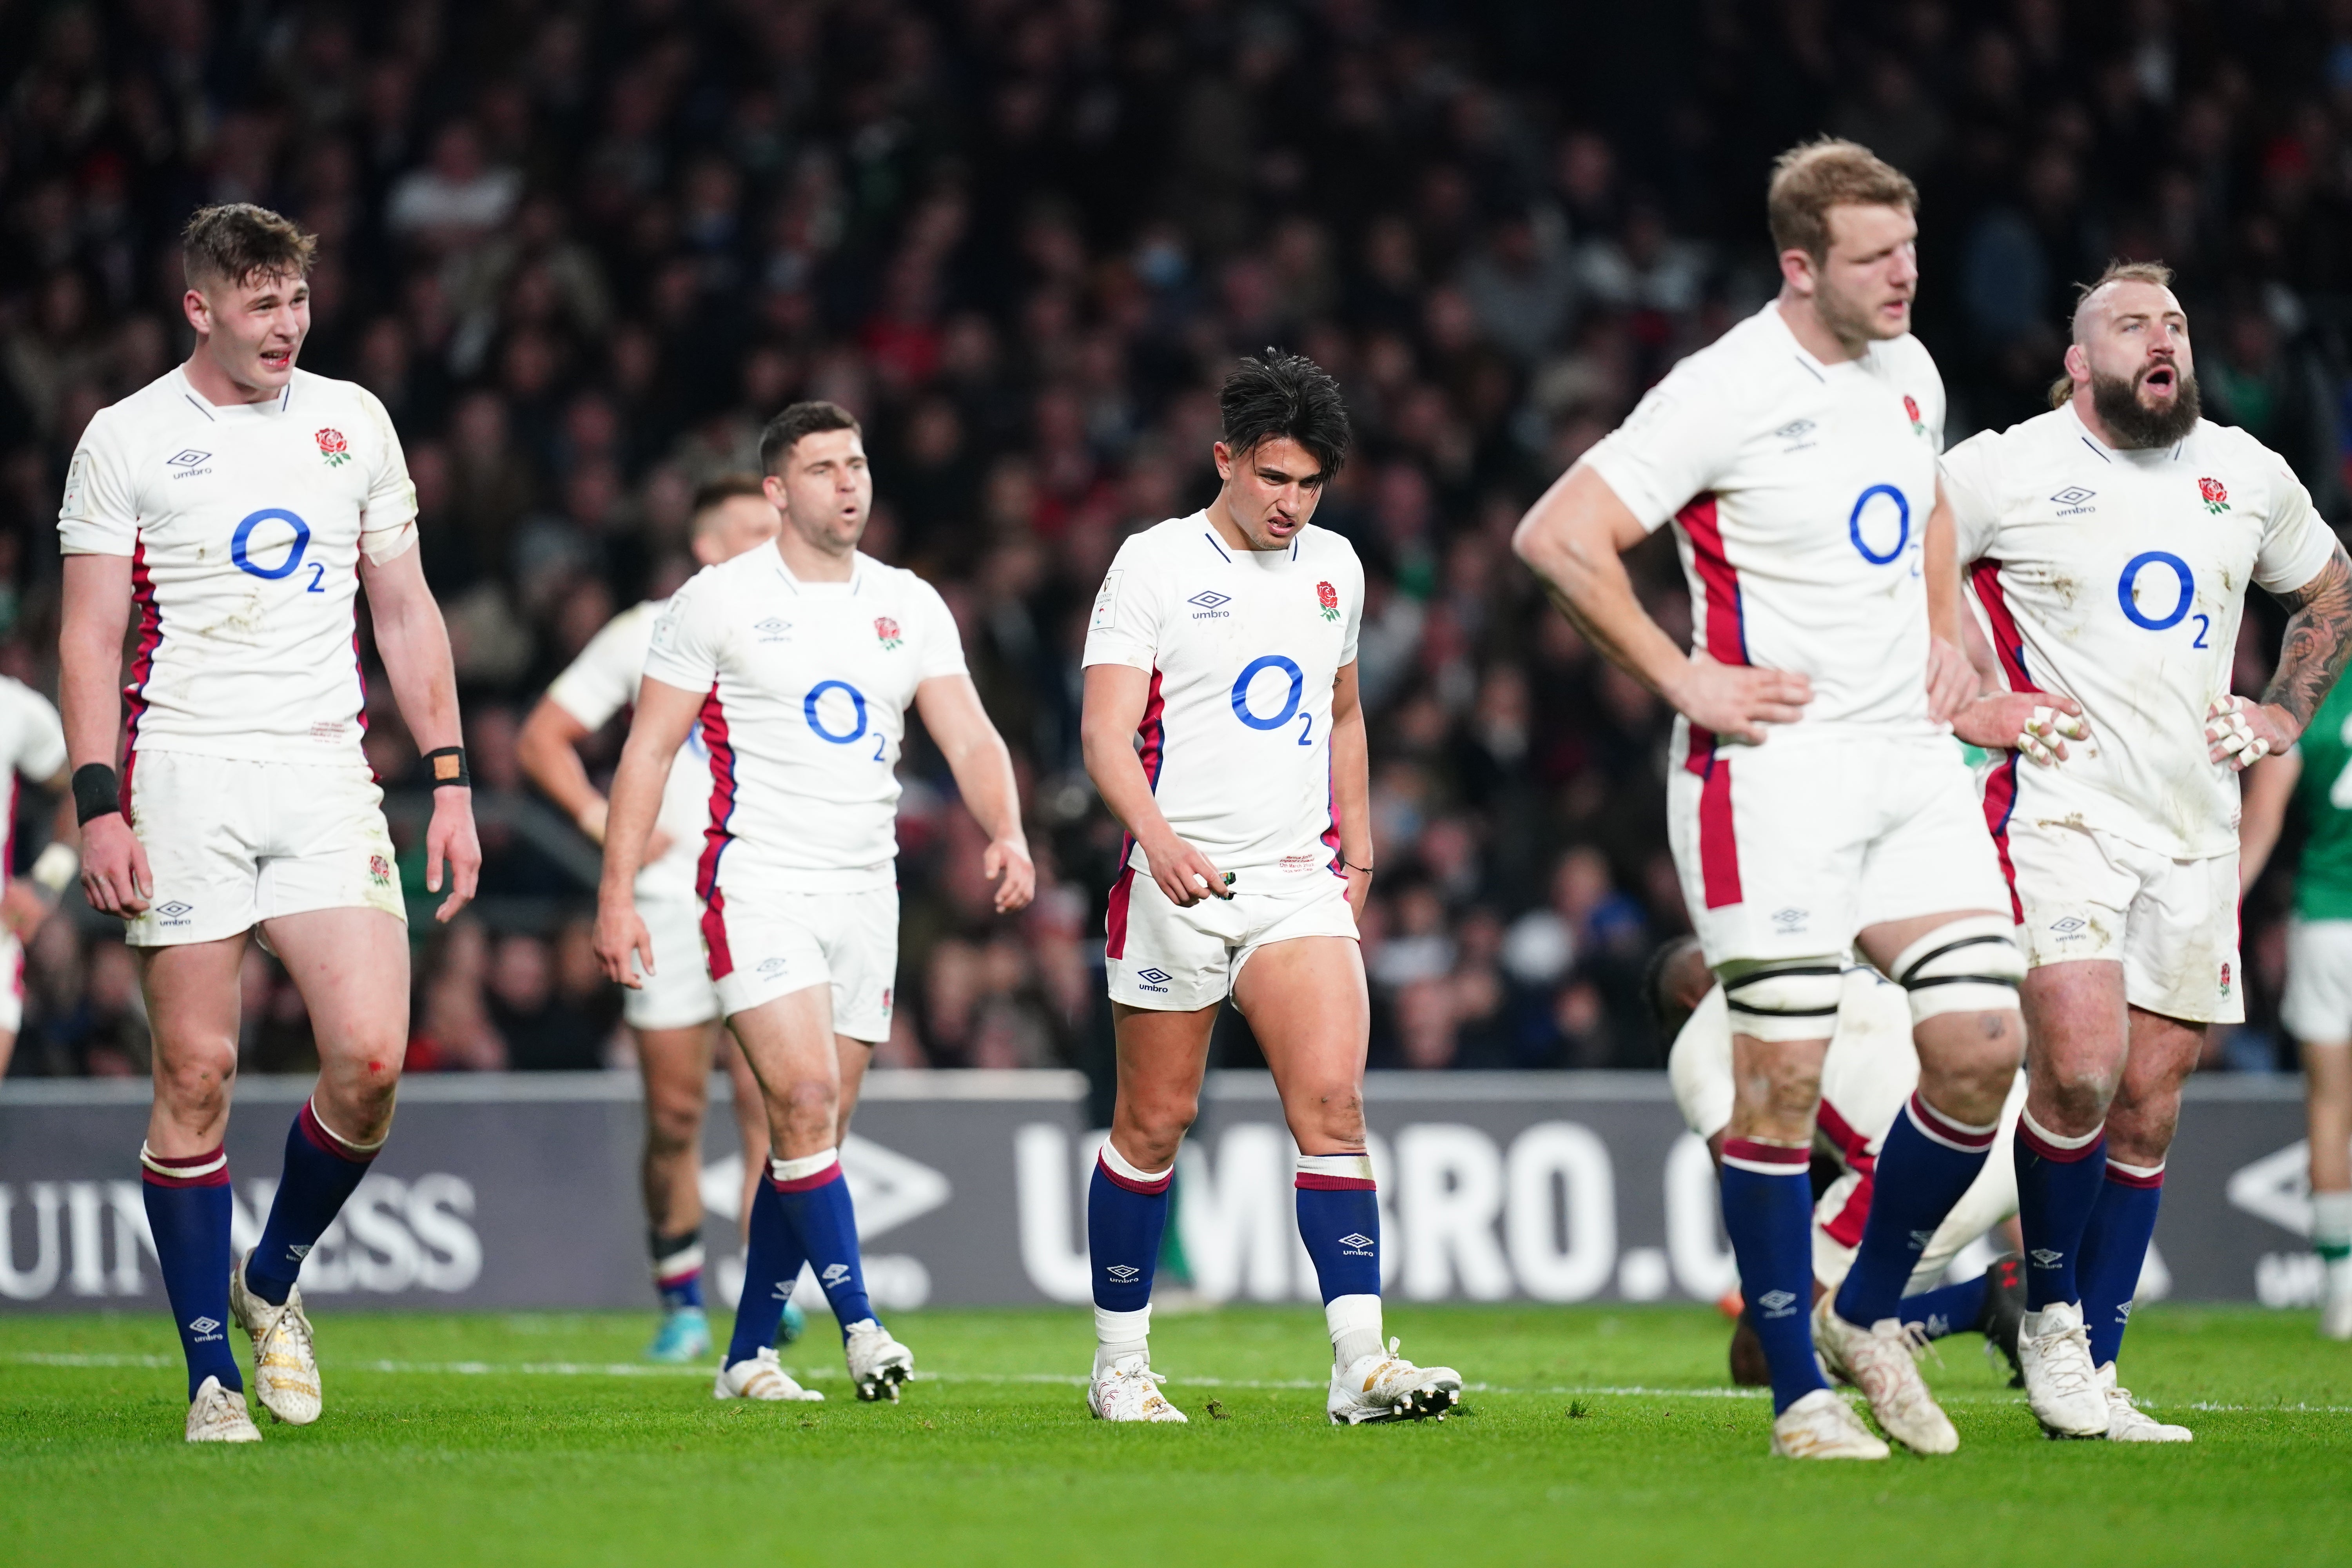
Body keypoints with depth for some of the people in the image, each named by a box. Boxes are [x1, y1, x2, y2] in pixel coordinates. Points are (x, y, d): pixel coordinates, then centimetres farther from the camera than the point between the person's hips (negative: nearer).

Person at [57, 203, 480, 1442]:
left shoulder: (353, 421, 11)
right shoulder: (126, 440, 1)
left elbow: (404, 609, 15)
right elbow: (90, 636, 0)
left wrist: (449, 780, 8)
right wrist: (98, 805, -10)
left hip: (325, 773, 3)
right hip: (185, 775, -3)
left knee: (370, 1057, -11)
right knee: (196, 1073, -4)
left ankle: (273, 1282, 14)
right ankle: (211, 1373, 3)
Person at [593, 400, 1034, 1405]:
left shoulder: (911, 607, 10)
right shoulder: (717, 602, -2)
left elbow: (969, 737, 3)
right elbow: (649, 748, -1)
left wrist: (1006, 832, -17)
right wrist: (618, 893, -9)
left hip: (867, 895, 5)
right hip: (758, 886, -5)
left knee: (817, 1128, 5)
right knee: (806, 1100, -19)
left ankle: (748, 1354, 12)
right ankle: (859, 1326, -17)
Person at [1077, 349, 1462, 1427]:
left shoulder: (1333, 568, 12)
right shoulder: (1155, 565, -4)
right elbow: (1105, 731, -12)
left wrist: (1356, 855, 22)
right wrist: (1157, 835, -28)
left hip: (1298, 883, 3)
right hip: (1176, 884, -3)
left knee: (1332, 1100, -14)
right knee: (1154, 1124, 4)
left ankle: (1360, 1362, -20)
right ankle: (1120, 1361, 19)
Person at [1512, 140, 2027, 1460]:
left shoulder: (1910, 372, 11)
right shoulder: (1728, 393, -13)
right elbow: (1558, 537, -15)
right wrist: (1687, 680, -13)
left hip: (1912, 758, 7)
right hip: (1775, 770, -7)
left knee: (1982, 1044, -3)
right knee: (1784, 1074, -7)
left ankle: (1870, 1314, 17)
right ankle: (1800, 1389, 3)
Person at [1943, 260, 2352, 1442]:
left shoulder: (2248, 475, 11)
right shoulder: (2006, 470, -4)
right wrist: (1964, 704, -3)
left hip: (2195, 832, 5)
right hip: (2061, 810, -5)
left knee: (2150, 1109, 3)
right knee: (2082, 1069, -21)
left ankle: (2093, 1373, 10)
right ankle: (2050, 1312, 1)